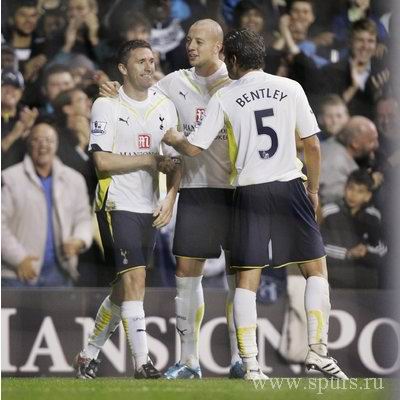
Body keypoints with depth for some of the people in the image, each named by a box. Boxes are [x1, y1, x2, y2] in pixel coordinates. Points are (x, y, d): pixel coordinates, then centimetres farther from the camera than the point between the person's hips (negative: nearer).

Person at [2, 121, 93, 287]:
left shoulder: (74, 180, 12)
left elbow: (83, 219, 16)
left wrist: (80, 240, -7)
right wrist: (19, 258, -13)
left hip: (59, 272, 4)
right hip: (19, 272, -4)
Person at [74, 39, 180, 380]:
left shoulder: (165, 106, 11)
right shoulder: (107, 106, -5)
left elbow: (175, 160, 13)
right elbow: (103, 161, -13)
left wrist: (170, 199, -1)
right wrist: (149, 160, -11)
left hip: (149, 208, 6)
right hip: (116, 205, -6)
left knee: (124, 288, 9)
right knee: (134, 278, -16)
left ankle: (89, 356, 23)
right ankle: (141, 361, -16)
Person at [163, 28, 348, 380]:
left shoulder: (224, 97, -1)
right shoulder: (290, 88, 1)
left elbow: (194, 148, 1)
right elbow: (313, 145, 2)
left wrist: (174, 139, 23)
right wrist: (313, 189, 14)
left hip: (249, 193, 0)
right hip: (289, 188, 0)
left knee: (247, 280, 4)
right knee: (316, 268, 11)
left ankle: (251, 365, -3)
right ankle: (318, 349, -1)